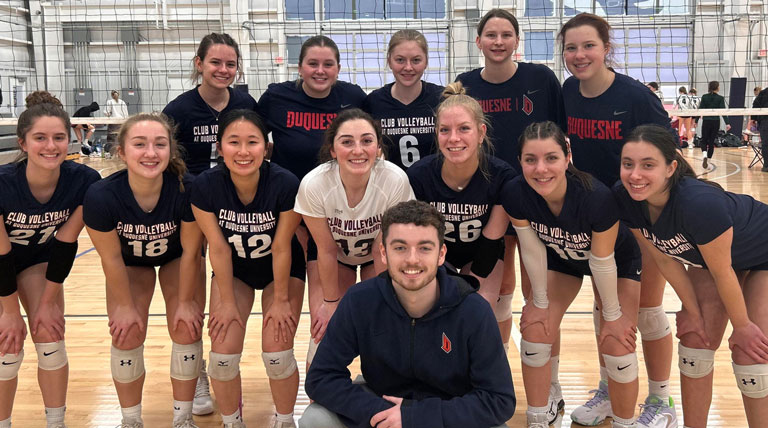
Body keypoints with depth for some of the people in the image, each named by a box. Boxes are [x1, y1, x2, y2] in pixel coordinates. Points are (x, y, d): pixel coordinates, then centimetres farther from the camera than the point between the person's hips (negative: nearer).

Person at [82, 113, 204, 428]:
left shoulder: (188, 189, -38)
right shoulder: (101, 197, -35)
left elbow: (190, 251, -22)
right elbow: (112, 258, -19)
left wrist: (185, 301, -11)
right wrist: (126, 305, -8)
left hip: (178, 258, 0)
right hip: (129, 262, 1)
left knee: (186, 330, -7)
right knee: (127, 335, -5)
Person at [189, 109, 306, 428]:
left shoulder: (286, 184, -31)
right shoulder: (206, 186, -26)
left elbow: (281, 248, -21)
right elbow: (219, 248, -17)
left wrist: (281, 300, -10)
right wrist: (227, 302, -8)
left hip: (281, 270, -1)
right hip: (233, 271, 2)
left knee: (277, 355, -9)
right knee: (223, 356, -6)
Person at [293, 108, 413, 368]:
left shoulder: (395, 181, -34)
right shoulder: (313, 185, -32)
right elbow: (326, 250, -18)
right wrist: (331, 301, -7)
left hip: (377, 249, 0)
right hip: (334, 250, 0)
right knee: (324, 333, -9)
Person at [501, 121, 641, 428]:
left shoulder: (597, 197, -40)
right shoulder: (514, 195, -31)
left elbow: (602, 261, -27)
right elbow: (532, 250, -16)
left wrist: (612, 315, -14)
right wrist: (540, 302, -6)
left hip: (618, 260, -3)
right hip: (560, 257, 3)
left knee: (617, 348, -10)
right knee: (534, 336, -3)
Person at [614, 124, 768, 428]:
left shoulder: (698, 203, -42)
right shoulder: (625, 198, -24)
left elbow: (722, 272, -28)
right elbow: (664, 258, -11)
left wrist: (741, 326, -14)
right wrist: (693, 311, -3)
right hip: (707, 256, 6)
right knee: (695, 343, 4)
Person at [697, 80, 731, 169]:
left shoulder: (704, 97, -2)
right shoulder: (720, 98, -4)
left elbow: (700, 110, -2)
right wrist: (727, 123, -10)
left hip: (706, 121, 0)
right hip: (716, 122, 0)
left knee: (704, 140, 10)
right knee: (711, 141, 9)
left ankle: (704, 155, -19)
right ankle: (708, 161, 10)